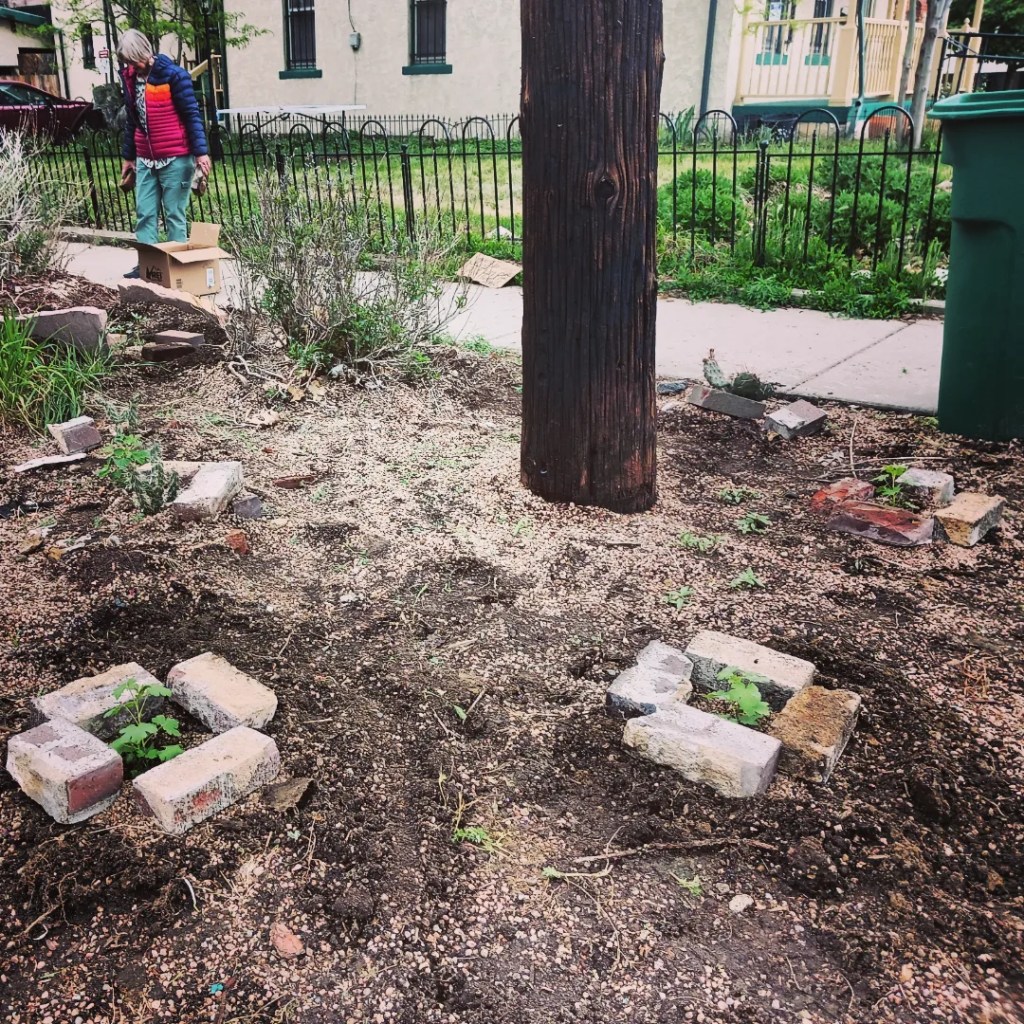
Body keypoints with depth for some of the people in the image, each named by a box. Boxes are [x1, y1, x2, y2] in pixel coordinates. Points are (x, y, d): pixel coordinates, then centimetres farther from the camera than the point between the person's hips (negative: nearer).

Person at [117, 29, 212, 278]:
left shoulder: (173, 75, -9)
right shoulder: (130, 77, 11)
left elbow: (192, 115, -9)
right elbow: (131, 120, 19)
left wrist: (201, 152, -16)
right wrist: (128, 157, 21)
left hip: (175, 159, -6)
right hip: (145, 160, 6)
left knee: (174, 215, -1)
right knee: (145, 214, 3)